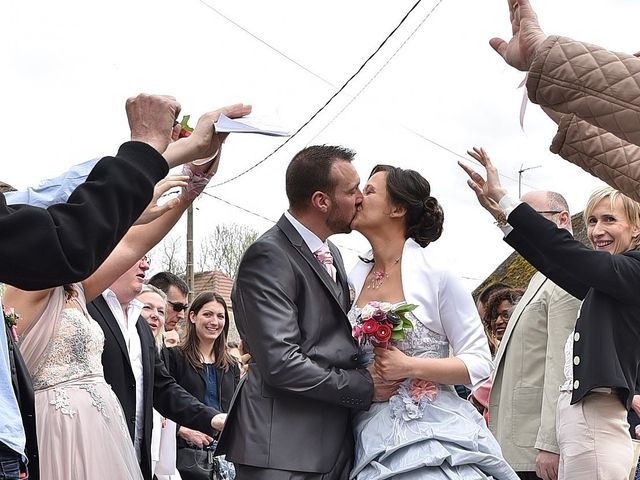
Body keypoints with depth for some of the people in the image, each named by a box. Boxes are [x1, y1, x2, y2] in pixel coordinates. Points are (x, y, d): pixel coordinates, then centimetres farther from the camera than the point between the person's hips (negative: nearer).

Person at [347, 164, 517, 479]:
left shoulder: (436, 275, -7)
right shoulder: (353, 279, 7)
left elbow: (479, 364, -6)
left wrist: (410, 367, -17)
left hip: (433, 438, -4)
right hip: (373, 440, 4)